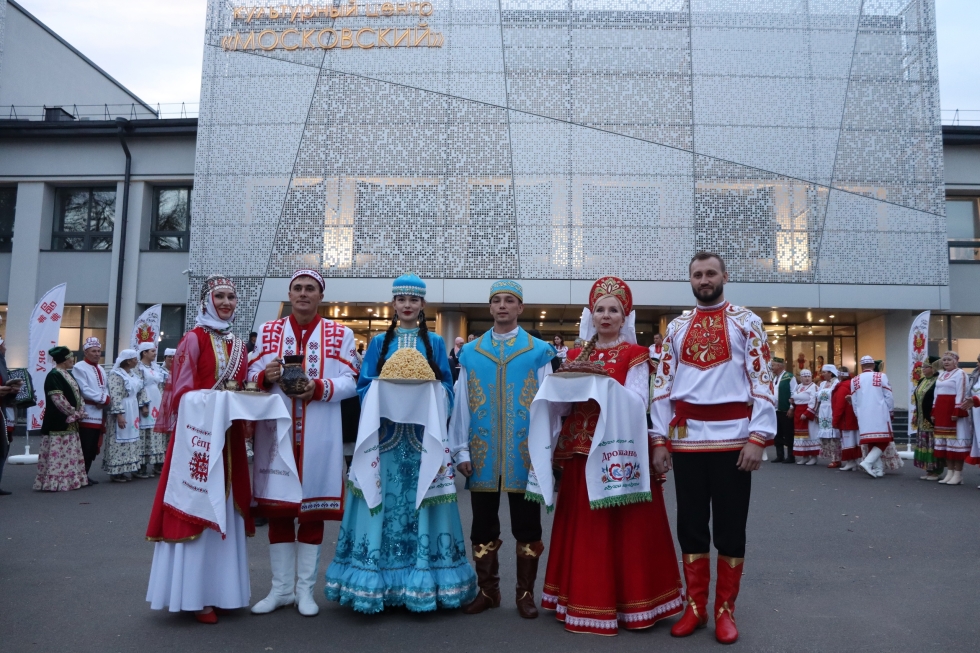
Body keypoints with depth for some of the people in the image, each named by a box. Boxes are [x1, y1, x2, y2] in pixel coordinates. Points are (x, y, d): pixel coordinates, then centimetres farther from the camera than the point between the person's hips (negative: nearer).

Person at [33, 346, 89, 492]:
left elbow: (77, 394, 17)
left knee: (69, 452, 13)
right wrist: (74, 413, -13)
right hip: (58, 422, -10)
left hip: (71, 423, 10)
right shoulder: (54, 375, -14)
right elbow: (58, 399, -20)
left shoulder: (68, 374, 14)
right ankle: (54, 482, -2)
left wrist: (80, 412, 2)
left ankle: (68, 480, 20)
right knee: (58, 452, -7)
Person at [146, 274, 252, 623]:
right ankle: (196, 594, 8)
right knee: (197, 508, -1)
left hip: (229, 436, 7)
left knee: (225, 510, 11)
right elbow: (183, 392, -11)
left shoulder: (238, 344, 14)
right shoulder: (194, 339, -6)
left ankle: (221, 589, 21)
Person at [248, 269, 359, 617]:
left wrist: (320, 388, -19)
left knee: (313, 506, 4)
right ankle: (281, 588, 20)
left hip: (319, 434, -2)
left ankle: (305, 589, 17)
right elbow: (252, 375, 8)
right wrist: (266, 376, -14)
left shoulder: (340, 334, 5)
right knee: (277, 505, 6)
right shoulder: (268, 331, 12)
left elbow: (351, 381, -3)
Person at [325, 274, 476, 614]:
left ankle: (422, 579, 10)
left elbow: (446, 388, 5)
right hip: (386, 432, 0)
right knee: (383, 501, -1)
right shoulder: (379, 342, 10)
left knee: (419, 502, 1)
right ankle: (378, 580, 8)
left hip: (424, 433, 0)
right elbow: (364, 386, 4)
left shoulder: (434, 343, 10)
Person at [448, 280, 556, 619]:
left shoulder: (539, 352, 1)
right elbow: (461, 404, 6)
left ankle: (526, 593, 23)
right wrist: (461, 450, 1)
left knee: (526, 525, 8)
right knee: (483, 525, 12)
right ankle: (487, 590, 27)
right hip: (482, 452, 2)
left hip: (524, 452, -2)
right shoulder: (470, 352, 7)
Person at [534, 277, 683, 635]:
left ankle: (629, 601, 13)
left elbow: (637, 402, -13)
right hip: (582, 450, 4)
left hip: (621, 449, -4)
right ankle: (585, 601, 19)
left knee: (625, 527, 0)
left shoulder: (635, 355, 0)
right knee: (583, 527, 7)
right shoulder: (576, 356, 12)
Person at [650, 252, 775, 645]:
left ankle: (725, 610, 20)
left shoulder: (746, 323, 3)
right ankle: (695, 607, 23)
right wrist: (660, 440, 2)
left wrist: (758, 438, -12)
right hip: (686, 438, 3)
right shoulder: (676, 328, 11)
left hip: (732, 437, -2)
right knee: (690, 525, 9)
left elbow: (762, 382, -3)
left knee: (730, 527, 6)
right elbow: (663, 386, 8)